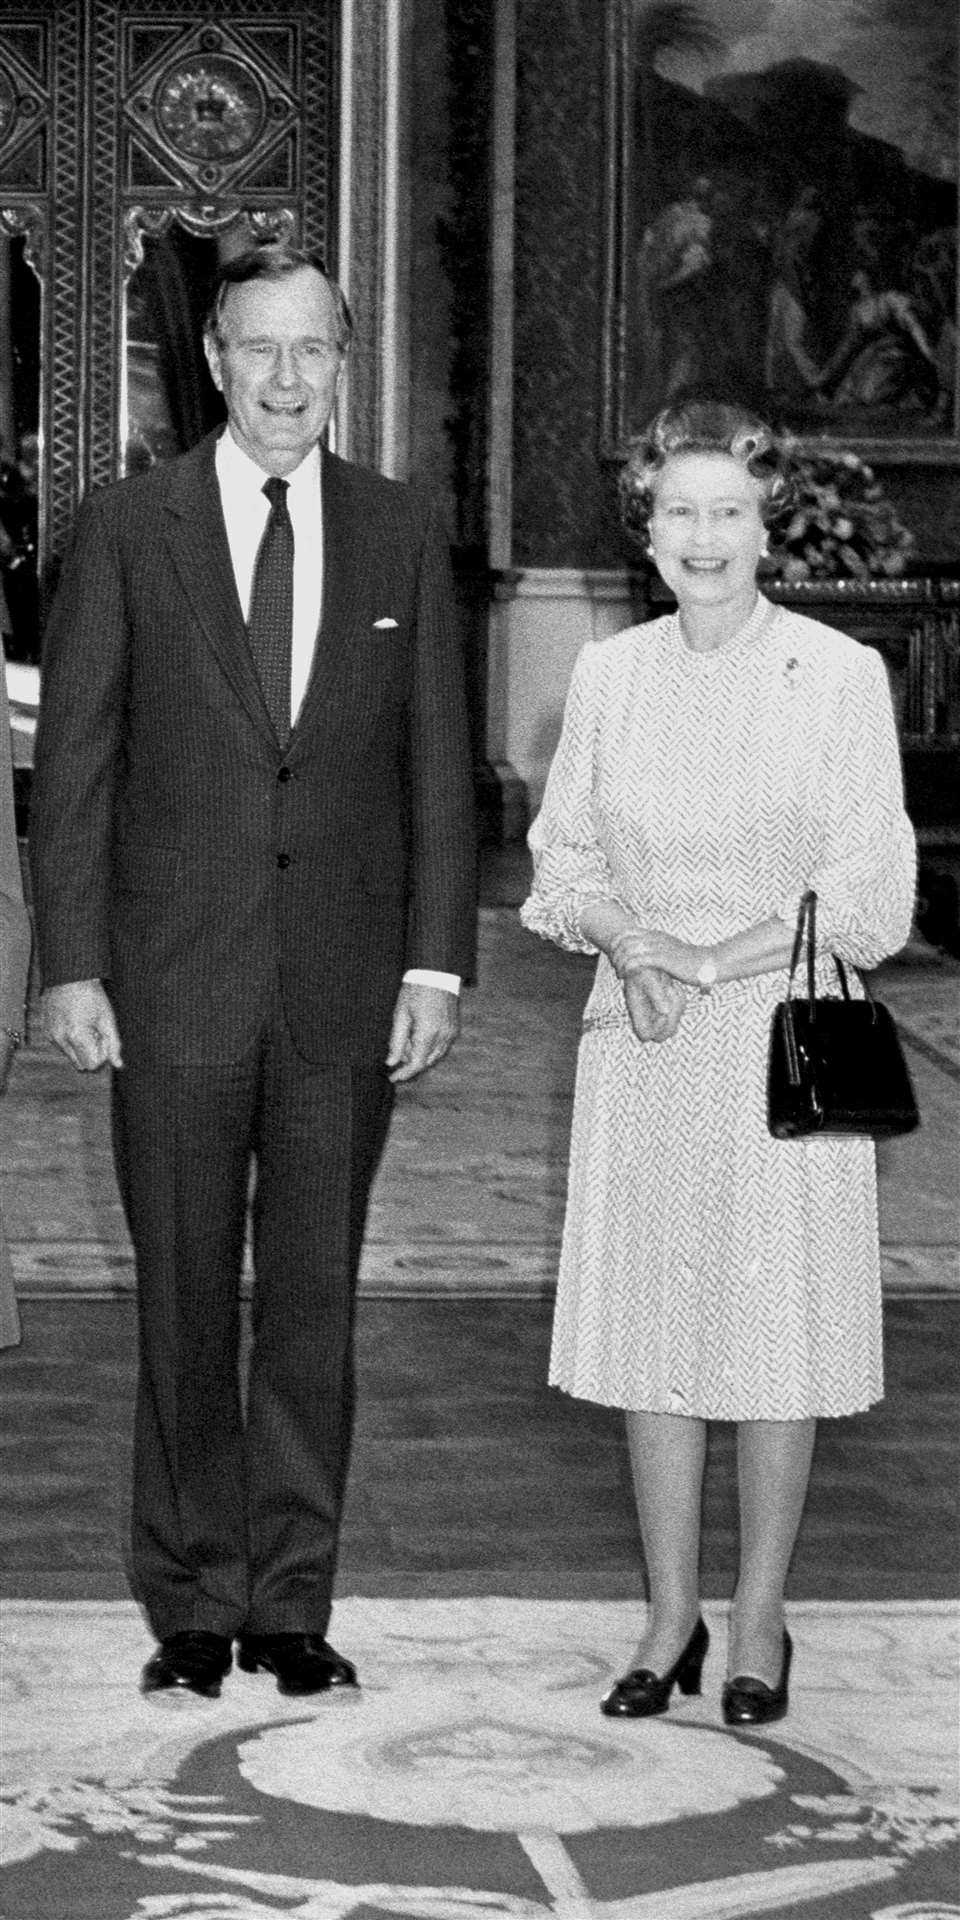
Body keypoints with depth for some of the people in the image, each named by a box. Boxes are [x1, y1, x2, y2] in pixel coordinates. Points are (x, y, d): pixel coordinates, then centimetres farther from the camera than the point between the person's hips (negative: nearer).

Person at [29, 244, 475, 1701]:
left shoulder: (402, 534, 6)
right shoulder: (129, 528, 1)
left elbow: (438, 763, 7)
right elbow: (72, 760, 1)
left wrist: (436, 964, 0)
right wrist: (71, 963, -5)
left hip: (348, 985, 1)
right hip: (177, 979, -1)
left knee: (315, 1301, 7)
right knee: (185, 1306, 6)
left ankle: (295, 1606, 18)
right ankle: (194, 1605, 18)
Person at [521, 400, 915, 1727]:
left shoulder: (840, 675, -4)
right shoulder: (607, 675, 6)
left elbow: (868, 887, -5)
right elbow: (565, 857, 10)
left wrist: (718, 958, -15)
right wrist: (626, 944, -10)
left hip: (779, 1035, -3)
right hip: (642, 1046, 3)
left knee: (779, 1330, 3)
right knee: (649, 1325, 7)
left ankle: (760, 1624, 17)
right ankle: (671, 1617, 19)